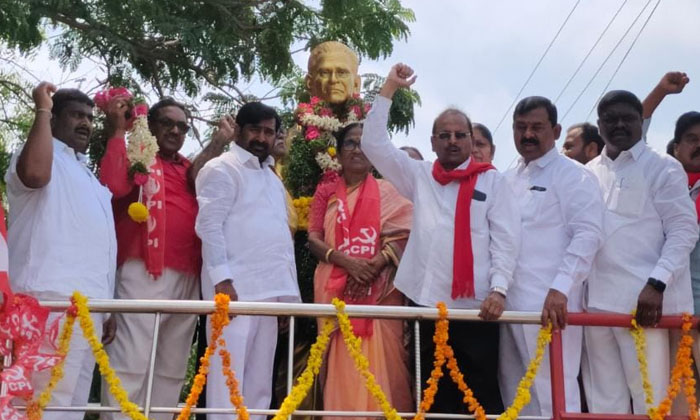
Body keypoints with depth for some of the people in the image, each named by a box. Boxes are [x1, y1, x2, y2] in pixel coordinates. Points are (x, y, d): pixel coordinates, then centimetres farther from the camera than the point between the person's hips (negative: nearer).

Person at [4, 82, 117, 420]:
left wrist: (106, 307, 22)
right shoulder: (42, 155, 4)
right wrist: (42, 110, -12)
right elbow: (34, 174, -24)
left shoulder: (87, 174, 28)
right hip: (53, 298, -8)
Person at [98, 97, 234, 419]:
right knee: (130, 365, -10)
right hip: (144, 274, -6)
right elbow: (114, 185, -14)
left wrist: (218, 145, -1)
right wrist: (118, 130, -7)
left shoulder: (191, 169, 22)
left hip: (187, 279, 6)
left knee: (171, 371, 8)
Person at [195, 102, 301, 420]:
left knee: (259, 378, 9)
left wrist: (289, 290, 15)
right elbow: (209, 226, -10)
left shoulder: (271, 177, 23)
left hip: (269, 288, 8)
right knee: (229, 373, -8)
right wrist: (222, 280, -20)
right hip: (236, 287, -8)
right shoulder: (222, 169, 0)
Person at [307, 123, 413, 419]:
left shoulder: (387, 191, 12)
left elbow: (402, 236, 0)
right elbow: (313, 239, 5)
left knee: (379, 360, -8)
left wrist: (373, 266, -15)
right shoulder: (326, 191, 15)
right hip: (336, 288, 1)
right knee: (340, 363, -1)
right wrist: (346, 261, -12)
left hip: (379, 289, -1)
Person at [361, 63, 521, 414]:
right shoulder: (419, 177, 12)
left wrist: (499, 289, -14)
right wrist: (389, 88, 4)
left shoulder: (493, 181, 5)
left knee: (483, 393, 1)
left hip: (477, 305, -2)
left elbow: (506, 239, -1)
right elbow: (374, 144, 7)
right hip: (427, 303, 3)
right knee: (435, 394, 10)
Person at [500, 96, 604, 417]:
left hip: (550, 303, -7)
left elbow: (588, 234, -13)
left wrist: (561, 289, -23)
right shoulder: (508, 180, 18)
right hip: (509, 302, 7)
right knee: (516, 395, 13)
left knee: (552, 393, -5)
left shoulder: (572, 175, -3)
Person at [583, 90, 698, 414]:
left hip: (643, 300, -4)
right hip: (596, 301, 5)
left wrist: (656, 285, -15)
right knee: (603, 397, 10)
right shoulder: (588, 173, 14)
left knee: (649, 396, -1)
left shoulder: (663, 168, 2)